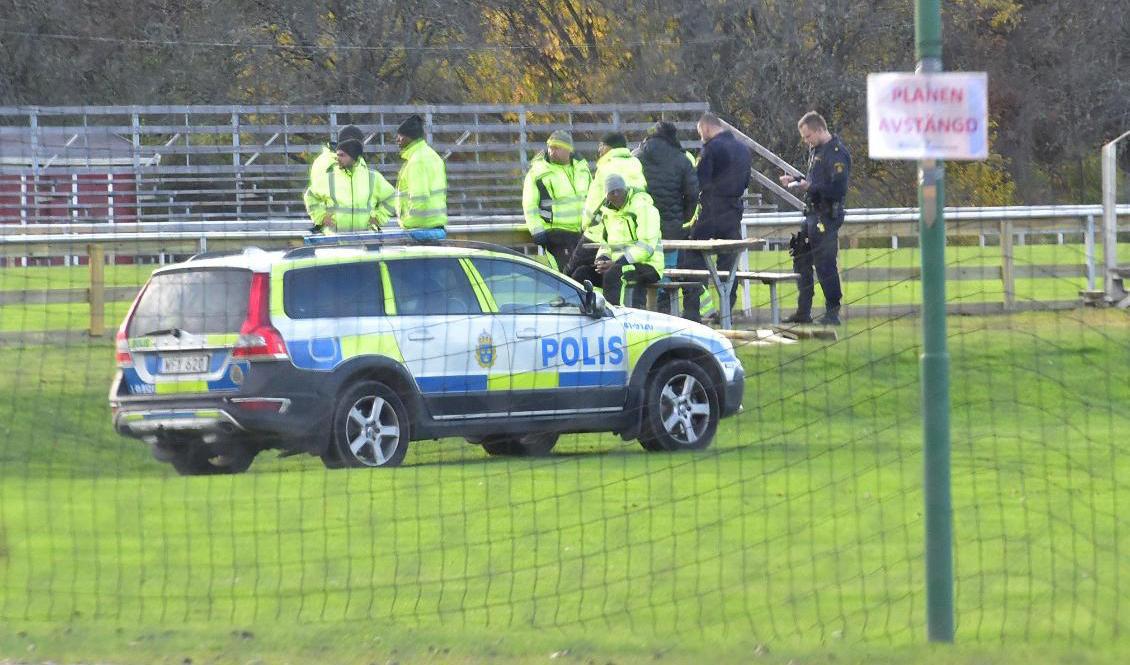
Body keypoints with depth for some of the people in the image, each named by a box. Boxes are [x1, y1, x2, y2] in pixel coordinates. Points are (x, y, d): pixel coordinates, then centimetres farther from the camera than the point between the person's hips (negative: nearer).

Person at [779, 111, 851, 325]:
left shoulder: (836, 153, -15)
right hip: (812, 215, 10)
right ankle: (803, 312, 20)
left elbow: (838, 189, -22)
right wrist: (796, 181, 10)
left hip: (827, 217, -10)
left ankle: (833, 313, 0)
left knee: (825, 264, -8)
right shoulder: (816, 150, 15)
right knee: (801, 261, 13)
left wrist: (811, 187, -23)